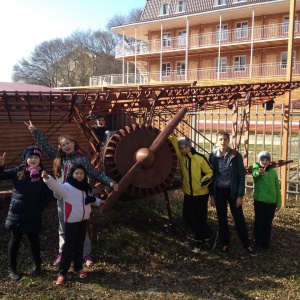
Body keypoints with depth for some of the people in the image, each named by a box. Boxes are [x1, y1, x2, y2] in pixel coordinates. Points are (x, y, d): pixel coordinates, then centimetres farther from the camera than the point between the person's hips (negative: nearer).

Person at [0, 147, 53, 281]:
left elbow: (48, 195, -1)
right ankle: (12, 268, 23)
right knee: (15, 240, 9)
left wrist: (40, 208, -9)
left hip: (33, 215, 1)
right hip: (17, 213, 0)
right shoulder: (18, 171, -5)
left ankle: (37, 265, 32)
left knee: (34, 240, 15)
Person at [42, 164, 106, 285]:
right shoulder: (67, 187, -15)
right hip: (71, 221, -6)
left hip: (83, 220, 6)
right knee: (69, 246, -4)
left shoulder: (86, 187, 8)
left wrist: (98, 201, 19)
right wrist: (47, 178, -52)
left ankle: (78, 268, 30)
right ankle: (62, 272, 4)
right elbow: (56, 186, -35)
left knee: (80, 245, 16)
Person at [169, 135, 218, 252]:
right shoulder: (181, 157, -1)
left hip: (201, 194, -5)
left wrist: (205, 180, -26)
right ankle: (210, 234, 15)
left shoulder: (200, 158, -14)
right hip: (188, 194, 5)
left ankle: (199, 239, 26)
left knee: (201, 218, 7)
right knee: (188, 217, 2)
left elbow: (210, 172, -8)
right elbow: (175, 144, -9)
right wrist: (171, 135, -25)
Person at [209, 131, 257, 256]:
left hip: (233, 191, -2)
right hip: (219, 191, 2)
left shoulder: (236, 155, -8)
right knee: (222, 219, 11)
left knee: (239, 218, 5)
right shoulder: (213, 156, -2)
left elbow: (241, 175, -6)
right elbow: (210, 175, 2)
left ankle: (247, 245, 17)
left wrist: (240, 195, -10)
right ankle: (225, 244, 24)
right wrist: (211, 195, 0)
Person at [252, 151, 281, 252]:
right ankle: (258, 243, 18)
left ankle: (266, 243, 22)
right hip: (259, 201, -2)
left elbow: (277, 188, 9)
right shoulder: (256, 168, -6)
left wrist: (279, 203, 6)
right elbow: (254, 174, -32)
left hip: (271, 202, 3)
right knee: (259, 222, 6)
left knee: (268, 223, 10)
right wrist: (259, 173, -56)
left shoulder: (273, 172, 3)